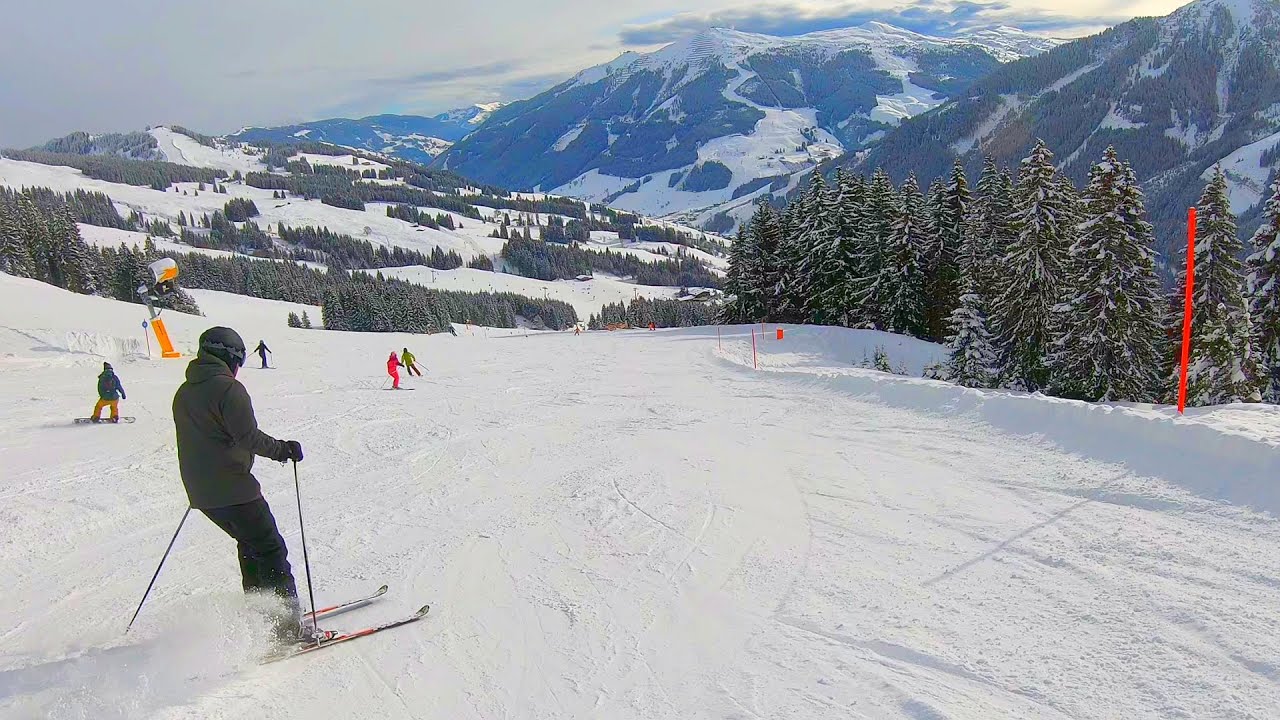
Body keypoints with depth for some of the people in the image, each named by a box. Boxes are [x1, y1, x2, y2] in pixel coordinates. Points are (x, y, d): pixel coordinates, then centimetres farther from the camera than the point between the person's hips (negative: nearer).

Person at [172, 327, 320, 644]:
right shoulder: (228, 388, -14)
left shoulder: (183, 392, 14)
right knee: (271, 550, -2)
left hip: (200, 491, 9)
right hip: (232, 489, -9)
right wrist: (283, 449, -7)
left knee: (250, 543, 22)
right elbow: (249, 437, -20)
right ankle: (287, 625, -2)